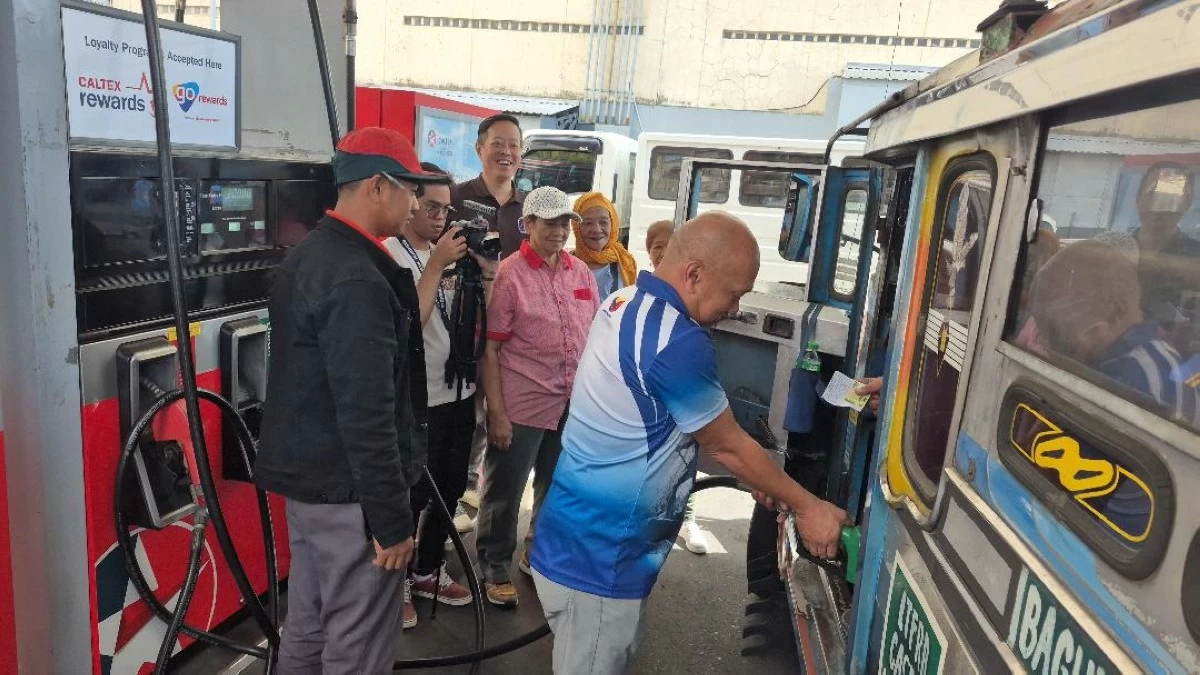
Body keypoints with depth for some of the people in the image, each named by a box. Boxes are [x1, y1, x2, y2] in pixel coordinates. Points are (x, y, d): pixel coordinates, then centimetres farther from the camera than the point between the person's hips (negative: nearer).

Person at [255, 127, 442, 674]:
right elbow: (367, 416, -26)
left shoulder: (304, 258, 9)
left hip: (304, 476, 10)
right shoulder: (358, 281, -24)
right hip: (348, 492, -10)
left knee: (305, 627, 22)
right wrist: (392, 519, -20)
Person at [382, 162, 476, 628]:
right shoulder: (389, 255, -12)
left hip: (459, 390, 7)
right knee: (411, 496, 5)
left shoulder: (444, 251, 8)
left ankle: (428, 571, 36)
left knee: (449, 490, 18)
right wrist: (438, 265, -21)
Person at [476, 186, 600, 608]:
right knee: (505, 492, 8)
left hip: (573, 403, 6)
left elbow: (594, 336, 12)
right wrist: (496, 410, -15)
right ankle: (495, 569, 28)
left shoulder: (582, 272, 5)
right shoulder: (509, 274, -11)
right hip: (522, 405, -5)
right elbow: (489, 349, -12)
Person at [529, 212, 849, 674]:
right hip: (596, 560, -9)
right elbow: (728, 444, -13)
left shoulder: (626, 303, 4)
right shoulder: (677, 341, -26)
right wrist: (806, 505, 1)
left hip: (580, 540, 9)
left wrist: (757, 478, 17)